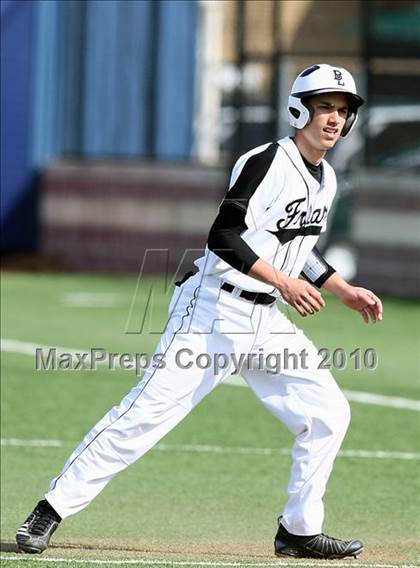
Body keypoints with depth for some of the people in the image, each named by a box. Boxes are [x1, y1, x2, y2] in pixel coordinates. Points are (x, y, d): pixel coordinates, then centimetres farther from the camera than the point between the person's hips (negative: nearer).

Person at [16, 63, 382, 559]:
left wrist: (344, 290, 20)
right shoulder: (267, 162, -14)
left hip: (266, 321, 9)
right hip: (214, 310, -8)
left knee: (327, 413, 4)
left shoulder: (326, 180, 13)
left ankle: (299, 532, 14)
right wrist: (283, 281, -27)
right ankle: (53, 508, -8)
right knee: (149, 411, -13)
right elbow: (224, 236, -22)